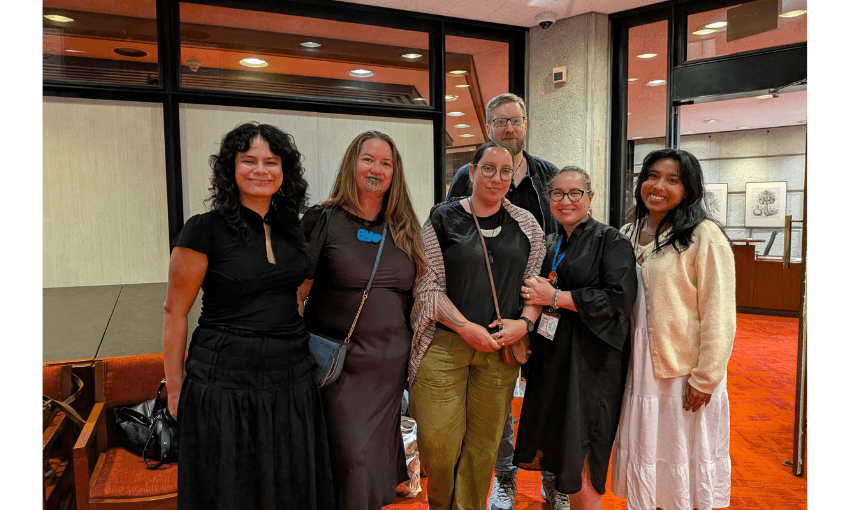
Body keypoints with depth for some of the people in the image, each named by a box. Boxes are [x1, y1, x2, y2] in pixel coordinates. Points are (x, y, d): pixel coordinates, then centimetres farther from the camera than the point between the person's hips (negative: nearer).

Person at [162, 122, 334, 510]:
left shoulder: (292, 226, 5)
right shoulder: (205, 229, -10)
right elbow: (174, 312, -6)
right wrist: (175, 390, -4)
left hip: (291, 376, 5)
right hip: (226, 381, -4)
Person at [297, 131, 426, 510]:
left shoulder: (404, 229, 9)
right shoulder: (324, 220, -5)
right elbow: (296, 291, -7)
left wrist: (409, 347, 11)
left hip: (391, 365, 5)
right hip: (342, 364, -4)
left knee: (380, 455, 16)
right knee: (351, 460, -4)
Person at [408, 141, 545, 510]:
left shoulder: (526, 226, 8)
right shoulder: (444, 219, 0)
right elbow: (427, 285, -4)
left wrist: (524, 323, -7)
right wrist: (467, 327, -12)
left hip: (502, 348, 3)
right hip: (445, 344, -2)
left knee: (484, 442, 9)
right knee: (437, 443, 0)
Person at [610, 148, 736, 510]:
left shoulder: (704, 236, -11)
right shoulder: (629, 235, 8)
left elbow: (718, 316, -13)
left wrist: (705, 378, -15)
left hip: (685, 371, -5)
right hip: (640, 367, 6)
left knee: (684, 466, 8)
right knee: (645, 459, 16)